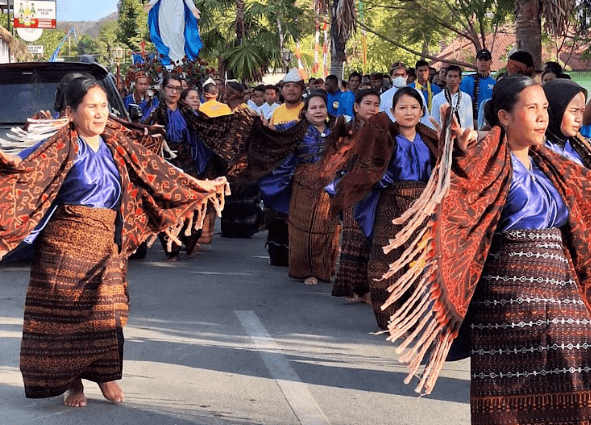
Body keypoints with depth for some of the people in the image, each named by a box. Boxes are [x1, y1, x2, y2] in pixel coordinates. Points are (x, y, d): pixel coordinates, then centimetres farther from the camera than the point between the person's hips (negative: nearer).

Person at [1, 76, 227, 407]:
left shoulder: (115, 143, 10)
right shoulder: (63, 145, -8)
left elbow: (155, 170, 16)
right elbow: (29, 167, -25)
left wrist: (200, 187, 19)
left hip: (106, 242, 5)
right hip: (66, 241, -4)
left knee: (106, 310, 4)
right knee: (66, 311, 1)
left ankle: (106, 375, 20)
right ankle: (71, 381, 13)